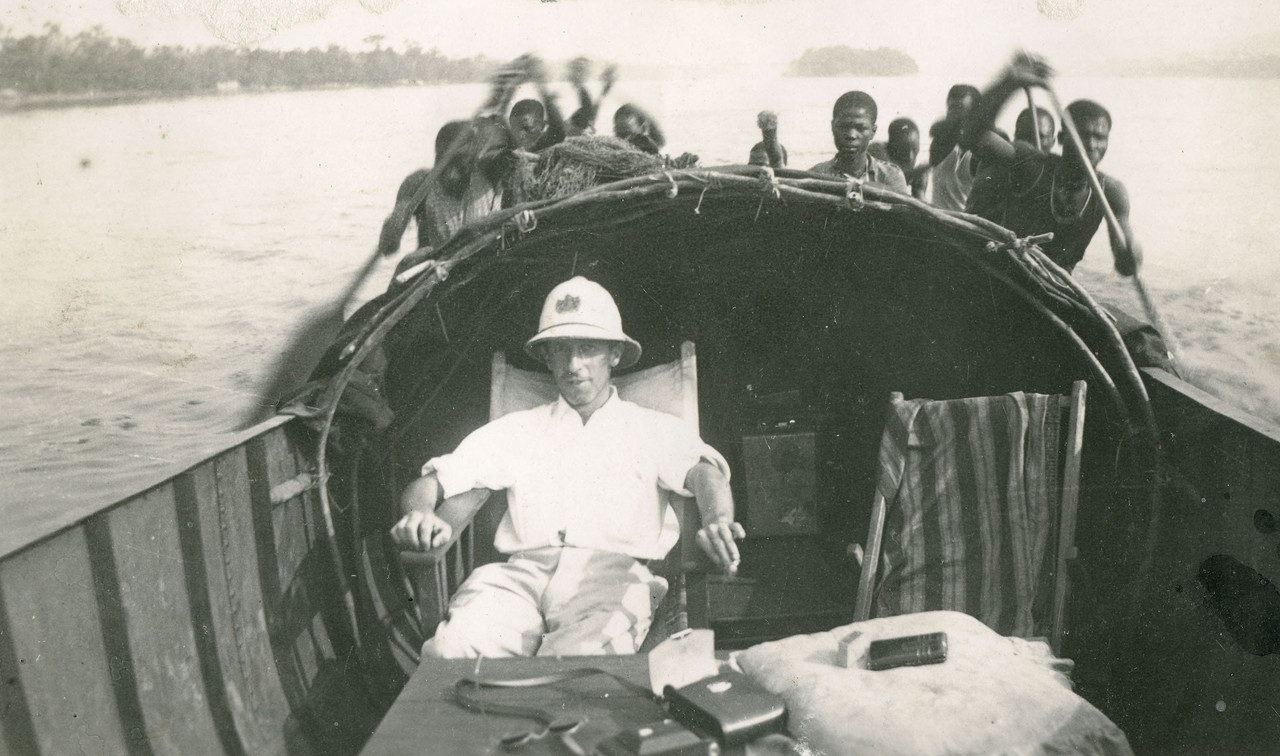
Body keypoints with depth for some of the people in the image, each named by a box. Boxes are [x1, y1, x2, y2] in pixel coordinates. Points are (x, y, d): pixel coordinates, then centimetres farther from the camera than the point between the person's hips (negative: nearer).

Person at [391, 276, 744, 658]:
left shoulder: (654, 429, 21)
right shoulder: (517, 430, 26)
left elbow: (703, 470, 1)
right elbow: (433, 480, 19)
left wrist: (717, 522, -25)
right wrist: (419, 513, -8)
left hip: (613, 572, -2)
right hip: (522, 571, 2)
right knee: (453, 649, -29)